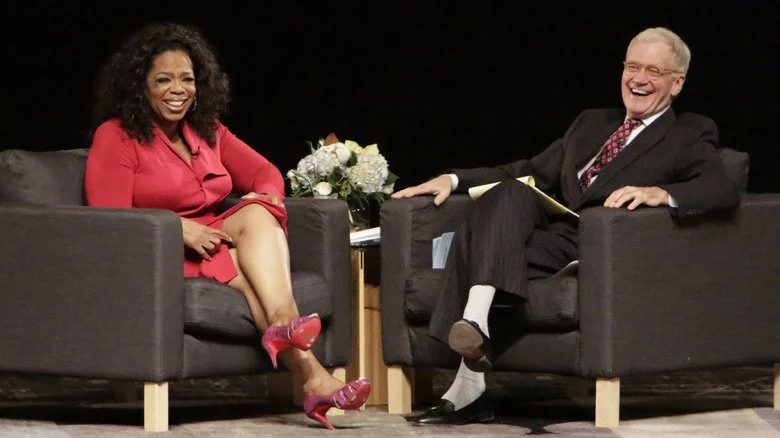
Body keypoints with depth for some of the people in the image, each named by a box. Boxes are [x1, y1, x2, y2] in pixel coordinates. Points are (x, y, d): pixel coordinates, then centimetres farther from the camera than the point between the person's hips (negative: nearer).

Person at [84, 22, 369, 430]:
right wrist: (181, 229, -25)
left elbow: (266, 173, 16)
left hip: (211, 240, 5)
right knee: (248, 273, -33)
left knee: (258, 215, -29)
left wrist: (263, 200, -10)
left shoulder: (207, 132, 19)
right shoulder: (116, 137, -1)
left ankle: (283, 323, -52)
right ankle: (314, 379, -50)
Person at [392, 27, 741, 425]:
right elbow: (533, 172, 29)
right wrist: (454, 180, 15)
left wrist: (660, 193, -27)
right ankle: (474, 325, -38)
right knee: (508, 195, -26)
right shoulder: (590, 123, 31)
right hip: (555, 238, 5)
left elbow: (725, 192, -7)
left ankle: (470, 388, -38)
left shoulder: (689, 136, 11)